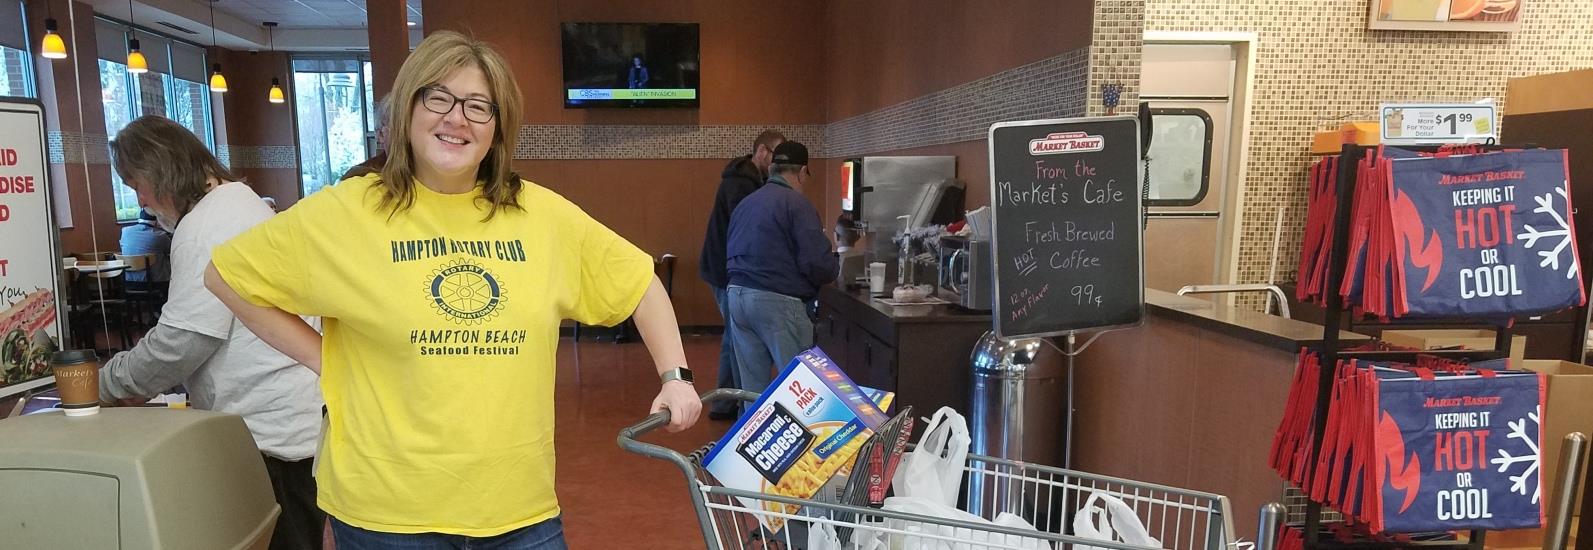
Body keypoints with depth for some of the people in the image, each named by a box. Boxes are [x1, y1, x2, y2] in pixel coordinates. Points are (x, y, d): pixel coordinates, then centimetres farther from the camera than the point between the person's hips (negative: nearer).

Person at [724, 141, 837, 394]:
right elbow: (818, 264, -14)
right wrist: (833, 265, 6)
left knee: (752, 388, 13)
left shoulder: (745, 203, 16)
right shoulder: (797, 204, -7)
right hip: (778, 302, -7)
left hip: (737, 296, 7)